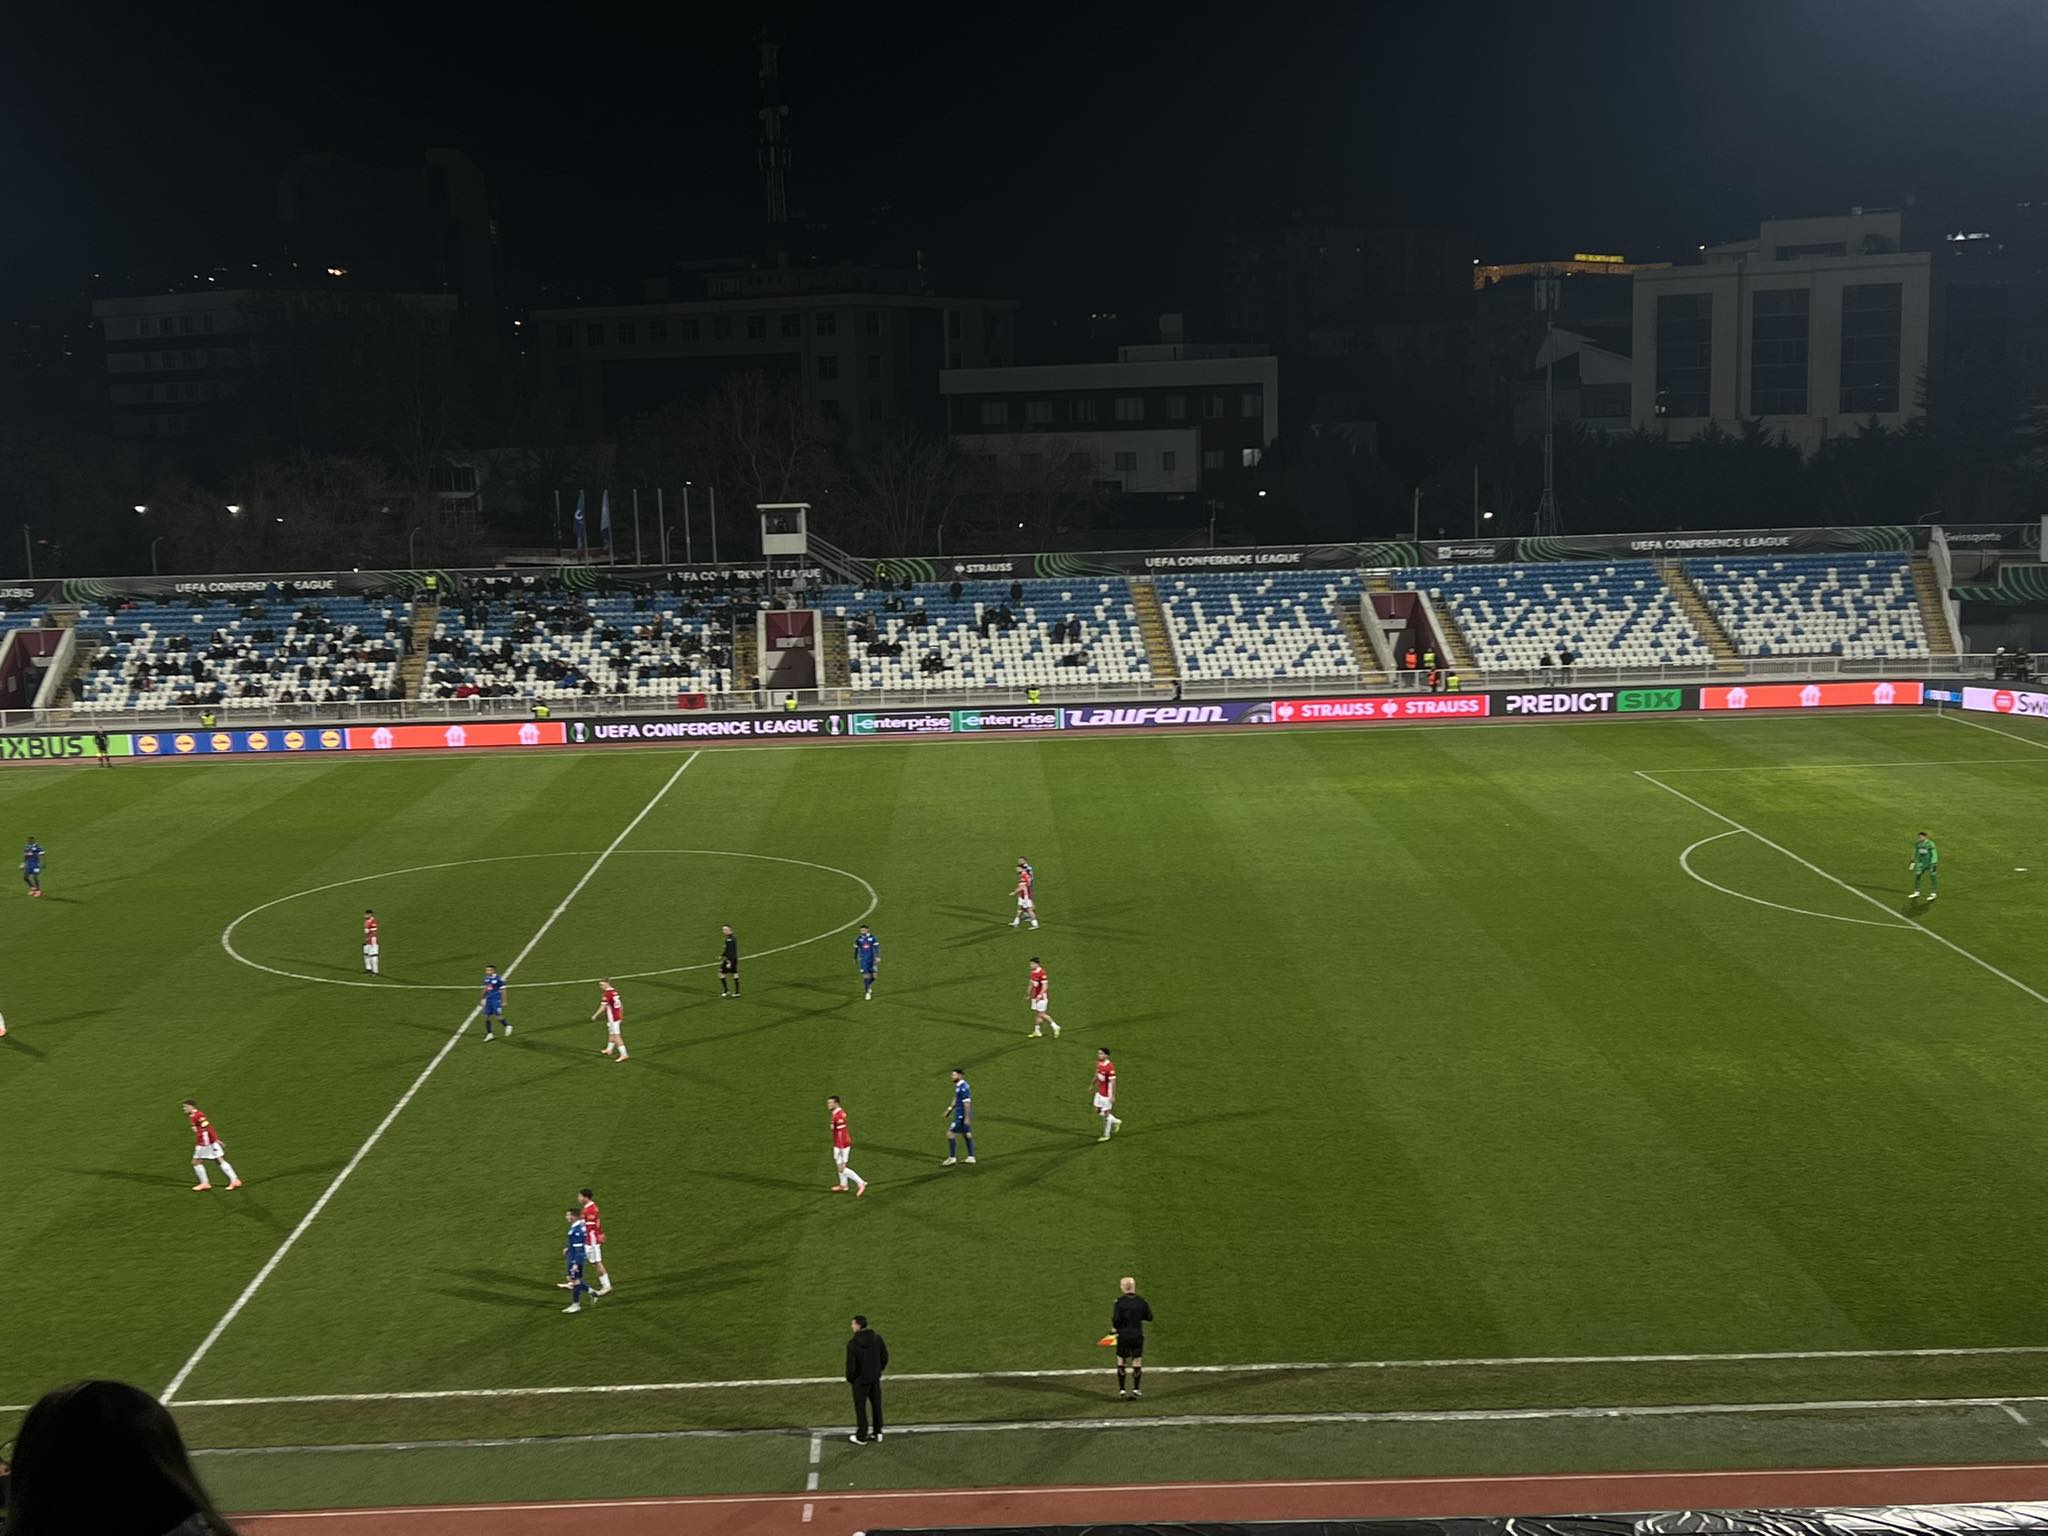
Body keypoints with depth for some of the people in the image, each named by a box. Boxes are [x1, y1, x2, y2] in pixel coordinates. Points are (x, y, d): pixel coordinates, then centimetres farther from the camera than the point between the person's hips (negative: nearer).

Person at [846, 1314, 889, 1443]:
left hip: (860, 1380, -5)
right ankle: (878, 1434, 25)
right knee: (876, 1405, 17)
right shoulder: (877, 1338, -7)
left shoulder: (853, 1343, -21)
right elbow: (884, 1357, 2)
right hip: (875, 1378, 5)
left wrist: (849, 1379, 1)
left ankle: (861, 1437, 18)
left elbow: (851, 1364, -16)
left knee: (860, 1408, 9)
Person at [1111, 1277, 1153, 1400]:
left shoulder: (1120, 1301, -12)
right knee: (1137, 1361, 9)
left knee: (1121, 1361, 10)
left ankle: (1121, 1389, 10)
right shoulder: (1141, 1301, -3)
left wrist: (1114, 1328, 3)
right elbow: (1149, 1317, 2)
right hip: (1137, 1335, 2)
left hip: (1123, 1335, -2)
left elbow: (1116, 1319, -16)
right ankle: (1136, 1389, 8)